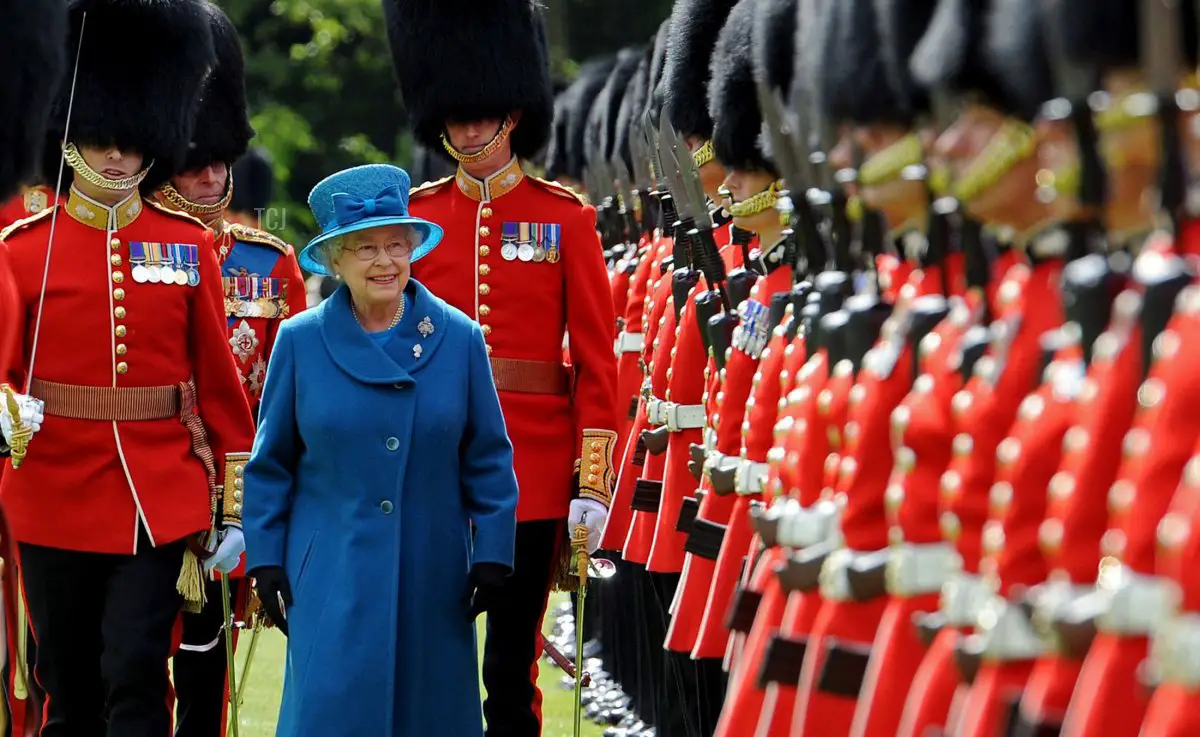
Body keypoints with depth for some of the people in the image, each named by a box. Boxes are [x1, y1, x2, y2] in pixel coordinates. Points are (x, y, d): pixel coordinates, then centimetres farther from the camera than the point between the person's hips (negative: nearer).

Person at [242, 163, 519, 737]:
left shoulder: (459, 338, 1)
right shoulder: (300, 341, -1)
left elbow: (488, 459, 5)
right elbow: (270, 464, 5)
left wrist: (492, 554, -1)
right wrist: (266, 561, 1)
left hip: (432, 579, 1)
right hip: (333, 577, -1)